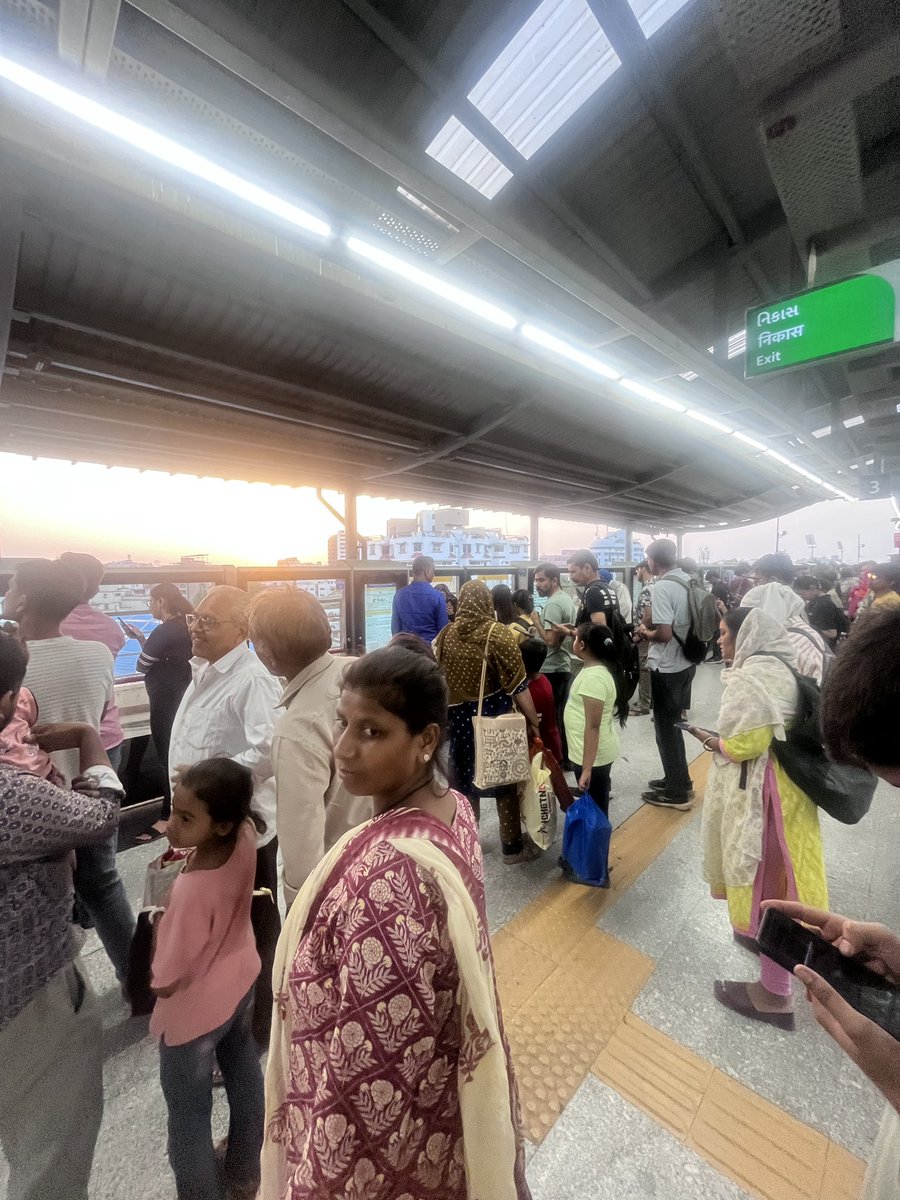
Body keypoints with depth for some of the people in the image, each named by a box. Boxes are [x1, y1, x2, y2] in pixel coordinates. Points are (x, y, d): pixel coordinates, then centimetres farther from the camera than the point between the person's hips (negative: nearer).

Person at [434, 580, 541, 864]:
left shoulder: (445, 635, 0)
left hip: (459, 720, 4)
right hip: (496, 718, -4)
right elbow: (518, 685, -13)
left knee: (465, 782, 18)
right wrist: (534, 722, -6)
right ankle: (512, 848, 26)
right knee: (505, 780, 12)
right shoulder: (498, 633, -12)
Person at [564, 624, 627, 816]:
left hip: (593, 756, -9)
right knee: (595, 805, 23)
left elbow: (593, 726, -28)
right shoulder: (599, 668, 3)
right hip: (598, 752, 9)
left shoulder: (593, 677, -28)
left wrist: (587, 769, -26)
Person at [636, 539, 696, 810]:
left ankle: (677, 792, 18)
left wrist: (645, 633, -7)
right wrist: (650, 622, 12)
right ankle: (679, 780, 35)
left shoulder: (661, 587, -21)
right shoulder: (688, 581, 5)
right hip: (685, 663, 9)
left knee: (665, 728, 6)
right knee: (673, 723, 21)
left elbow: (664, 634, -27)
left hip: (667, 668, -9)